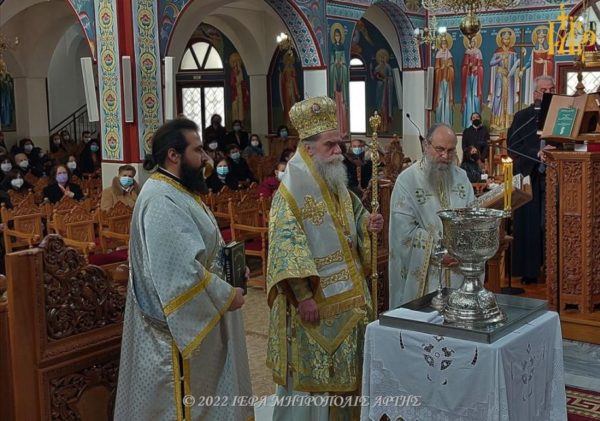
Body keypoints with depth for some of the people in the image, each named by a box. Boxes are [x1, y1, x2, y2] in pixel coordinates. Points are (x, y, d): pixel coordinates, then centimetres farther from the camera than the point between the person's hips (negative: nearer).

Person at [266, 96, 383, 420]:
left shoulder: (337, 184, 10)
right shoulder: (291, 191, -16)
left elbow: (350, 226, 21)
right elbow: (287, 247, -22)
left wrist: (367, 225, -3)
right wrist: (303, 296, -25)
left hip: (345, 296, 8)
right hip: (314, 300, -8)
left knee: (342, 368, 17)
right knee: (310, 373, 2)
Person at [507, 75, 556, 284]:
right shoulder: (523, 117, 6)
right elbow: (514, 147, -5)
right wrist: (537, 153, -18)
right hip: (531, 179, -2)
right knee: (530, 224, -1)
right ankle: (529, 271, 6)